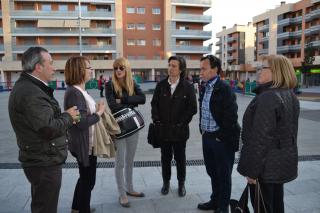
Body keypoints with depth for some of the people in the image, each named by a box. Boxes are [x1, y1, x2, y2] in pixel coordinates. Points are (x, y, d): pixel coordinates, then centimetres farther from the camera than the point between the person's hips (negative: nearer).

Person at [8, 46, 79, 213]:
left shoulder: (29, 86, 10)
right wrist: (67, 116, -12)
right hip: (44, 162, -10)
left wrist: (65, 118, -1)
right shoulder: (30, 92, -25)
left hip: (40, 159, 10)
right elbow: (49, 128, -30)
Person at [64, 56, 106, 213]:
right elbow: (81, 122, -29)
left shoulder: (80, 90, 8)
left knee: (85, 178, 25)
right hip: (84, 145, -10)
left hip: (86, 143, 10)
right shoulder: (74, 93, -23)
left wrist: (97, 109, -4)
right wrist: (99, 112, -18)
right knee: (88, 180, 9)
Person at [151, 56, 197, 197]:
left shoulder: (187, 86, -6)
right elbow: (154, 104, 5)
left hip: (180, 130, -2)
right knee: (165, 157, 14)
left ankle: (181, 183, 32)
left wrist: (181, 123, -11)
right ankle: (166, 182, 33)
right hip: (163, 129, 2)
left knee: (180, 158, 12)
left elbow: (192, 108, -7)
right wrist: (157, 120, -6)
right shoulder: (161, 85, 2)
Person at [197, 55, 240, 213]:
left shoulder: (224, 89, -16)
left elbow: (231, 116, -19)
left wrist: (221, 136, -16)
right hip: (207, 137, 8)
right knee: (212, 171, 21)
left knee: (223, 174, 9)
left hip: (221, 139, -8)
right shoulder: (204, 88, 8)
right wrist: (202, 129, 13)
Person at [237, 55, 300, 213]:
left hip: (266, 165, -9)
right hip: (283, 161, 9)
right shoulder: (290, 95, 8)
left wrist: (251, 169, -19)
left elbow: (260, 137, -25)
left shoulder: (267, 98, -24)